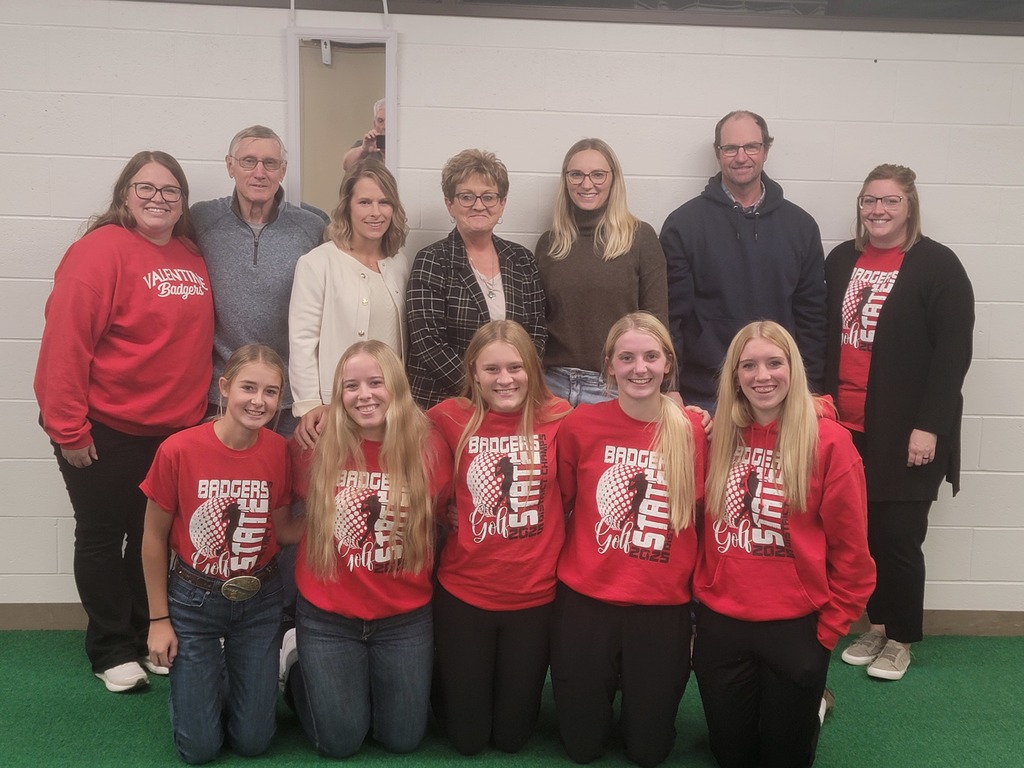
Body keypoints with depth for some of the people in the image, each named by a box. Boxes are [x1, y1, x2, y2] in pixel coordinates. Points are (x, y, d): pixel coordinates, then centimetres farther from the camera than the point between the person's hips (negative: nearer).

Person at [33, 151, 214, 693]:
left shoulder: (192, 256, 6)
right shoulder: (102, 249, -14)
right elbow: (66, 339, -19)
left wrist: (199, 404, 9)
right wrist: (67, 428, -19)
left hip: (175, 429, 6)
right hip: (105, 431, -6)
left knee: (154, 537, 16)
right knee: (102, 538, 8)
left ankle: (148, 638, 32)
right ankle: (111, 650, 22)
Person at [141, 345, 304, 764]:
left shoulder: (279, 450, -12)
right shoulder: (179, 449, -20)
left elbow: (280, 527, 1)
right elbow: (154, 537, -7)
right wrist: (159, 619, -2)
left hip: (259, 602, 2)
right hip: (193, 600, -2)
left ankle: (234, 673, 38)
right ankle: (202, 677, 33)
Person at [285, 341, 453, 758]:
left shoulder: (429, 446, -11)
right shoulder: (319, 443, -13)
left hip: (405, 617, 1)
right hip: (327, 615, -1)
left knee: (402, 739, 12)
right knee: (339, 742, 9)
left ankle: (381, 684, 41)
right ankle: (298, 675, 36)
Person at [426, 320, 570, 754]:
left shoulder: (558, 418, -7)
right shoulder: (451, 418, -9)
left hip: (536, 596, 1)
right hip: (463, 594, 0)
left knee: (511, 735, 15)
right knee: (467, 736, 13)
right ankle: (448, 678, 44)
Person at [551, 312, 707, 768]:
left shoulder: (694, 431, -8)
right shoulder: (579, 425, -8)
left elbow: (702, 516, 3)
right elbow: (557, 506, 4)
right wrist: (572, 562, 3)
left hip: (664, 605, 0)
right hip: (585, 598, 0)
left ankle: (638, 684, 40)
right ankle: (608, 681, 42)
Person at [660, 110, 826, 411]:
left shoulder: (800, 225, 8)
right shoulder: (683, 222, 0)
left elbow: (812, 316, 9)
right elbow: (671, 314, -3)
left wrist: (810, 389, 3)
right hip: (703, 396, -2)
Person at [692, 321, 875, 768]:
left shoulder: (828, 441, -12)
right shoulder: (719, 437, 1)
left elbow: (850, 550, -8)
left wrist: (830, 628, -6)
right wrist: (703, 594, 6)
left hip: (795, 626, -3)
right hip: (720, 623, 4)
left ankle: (812, 703, 40)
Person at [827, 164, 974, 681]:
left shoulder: (937, 265, -5)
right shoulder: (841, 261, 10)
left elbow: (953, 352, -10)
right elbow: (823, 338, 13)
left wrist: (928, 426, -14)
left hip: (906, 432, -4)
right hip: (848, 426, 4)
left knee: (898, 535, 0)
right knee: (862, 532, 9)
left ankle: (901, 639, 18)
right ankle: (877, 625, 26)